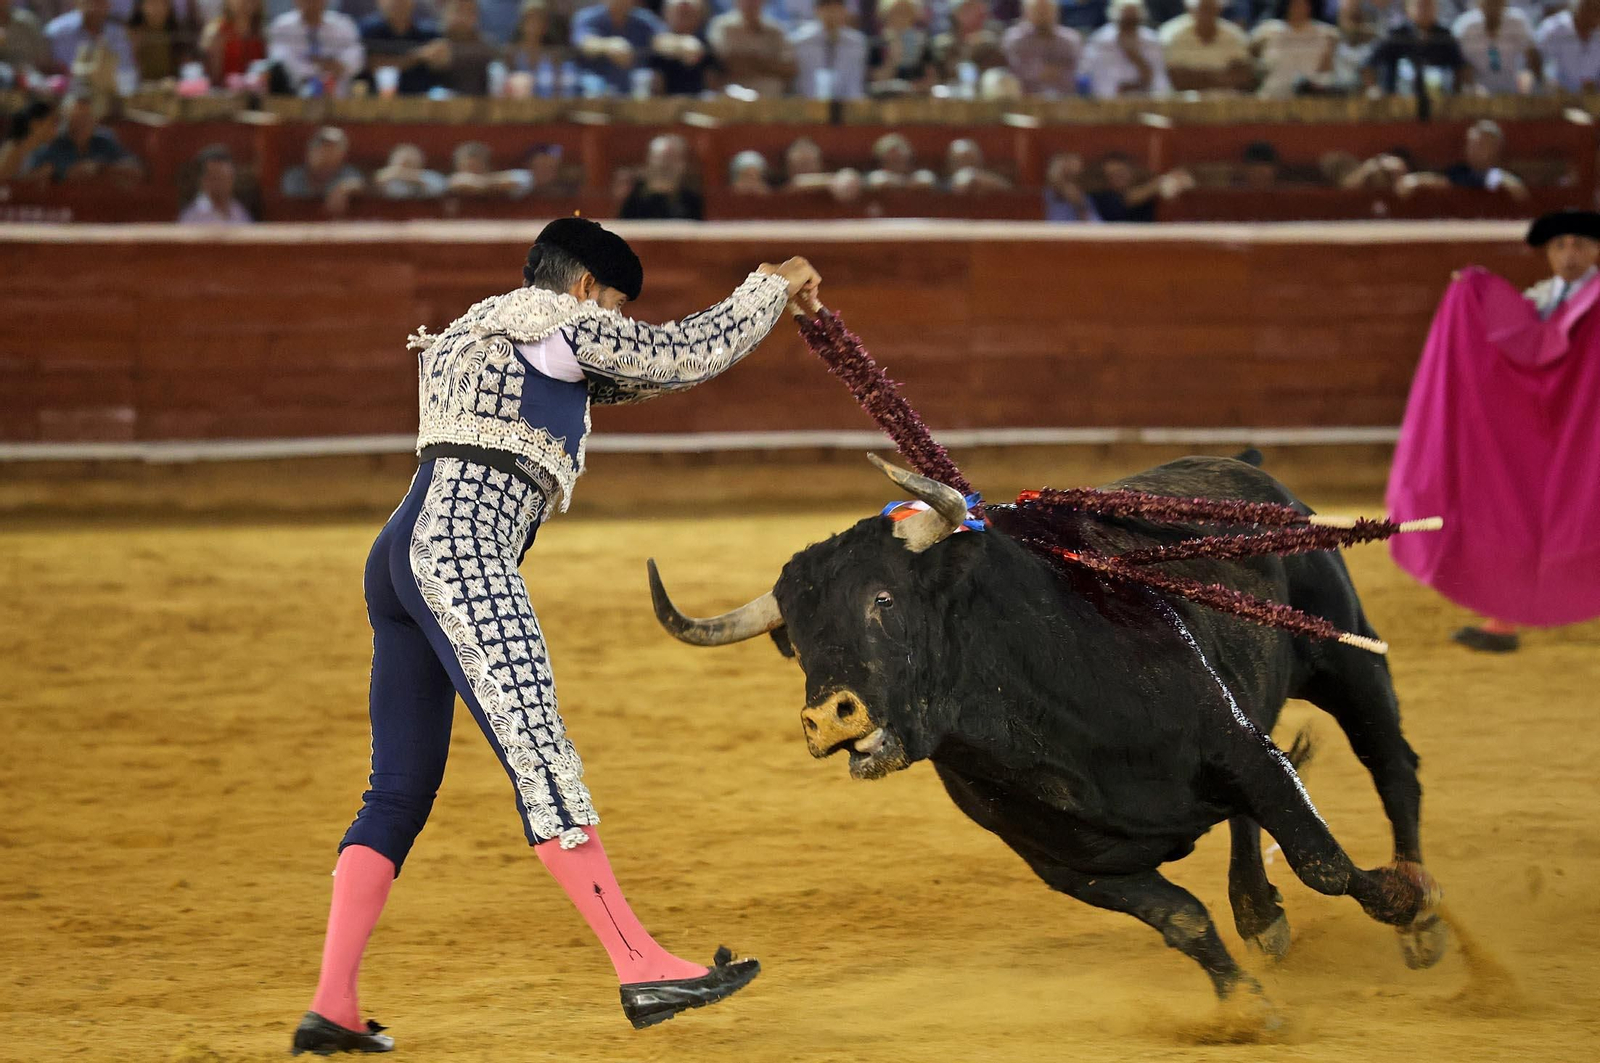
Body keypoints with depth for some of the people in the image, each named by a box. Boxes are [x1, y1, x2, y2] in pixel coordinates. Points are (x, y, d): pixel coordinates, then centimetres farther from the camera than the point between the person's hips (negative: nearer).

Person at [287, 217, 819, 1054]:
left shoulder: (478, 342, 33)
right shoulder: (555, 322, 6)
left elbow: (628, 380, 42)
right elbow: (691, 354, 9)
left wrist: (756, 312, 43)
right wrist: (772, 289, 25)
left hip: (401, 560, 10)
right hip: (460, 550, -10)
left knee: (400, 789, 8)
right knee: (538, 752, -16)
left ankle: (331, 1008, 2)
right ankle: (643, 970, -21)